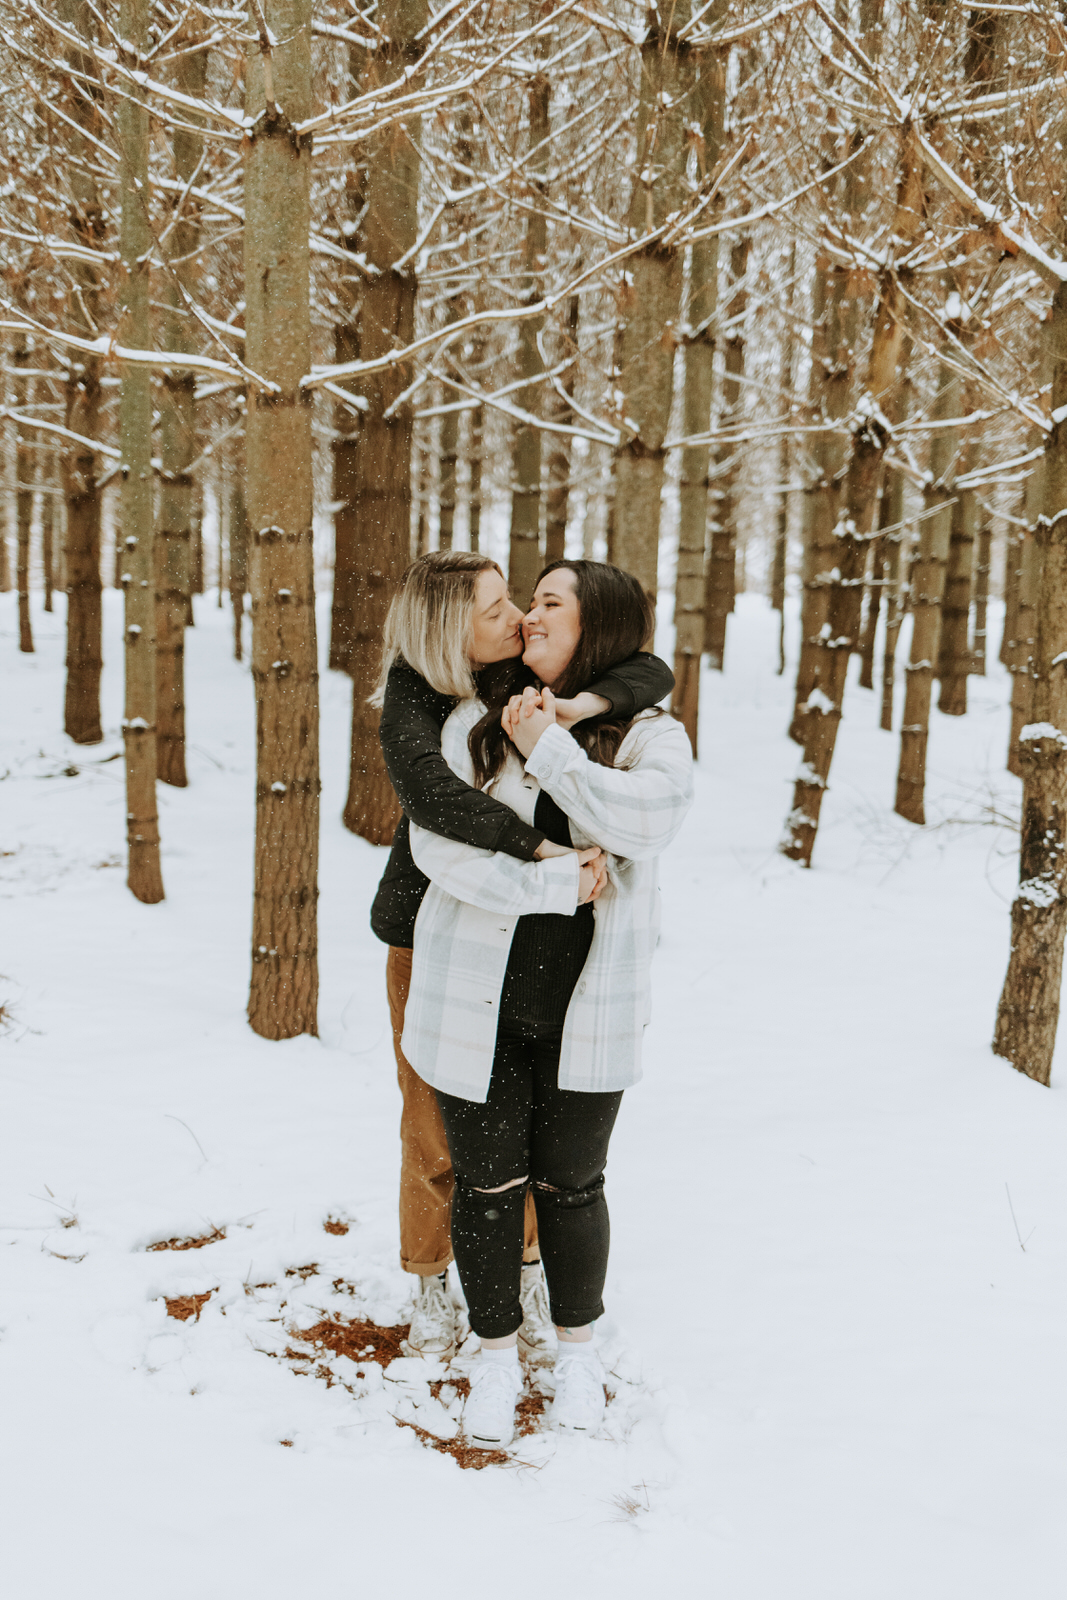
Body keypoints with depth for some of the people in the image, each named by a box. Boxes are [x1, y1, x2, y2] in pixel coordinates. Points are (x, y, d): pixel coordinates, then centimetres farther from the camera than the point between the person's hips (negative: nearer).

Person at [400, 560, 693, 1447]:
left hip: (586, 1007, -1)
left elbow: (651, 817, -23)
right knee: (487, 1184, 11)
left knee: (571, 1183, 12)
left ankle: (580, 1347, 36)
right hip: (477, 1000, 1)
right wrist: (552, 882, -20)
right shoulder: (476, 723, 0)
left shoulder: (649, 734, -2)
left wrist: (549, 748, -18)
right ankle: (497, 1355, 32)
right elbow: (435, 841, -13)